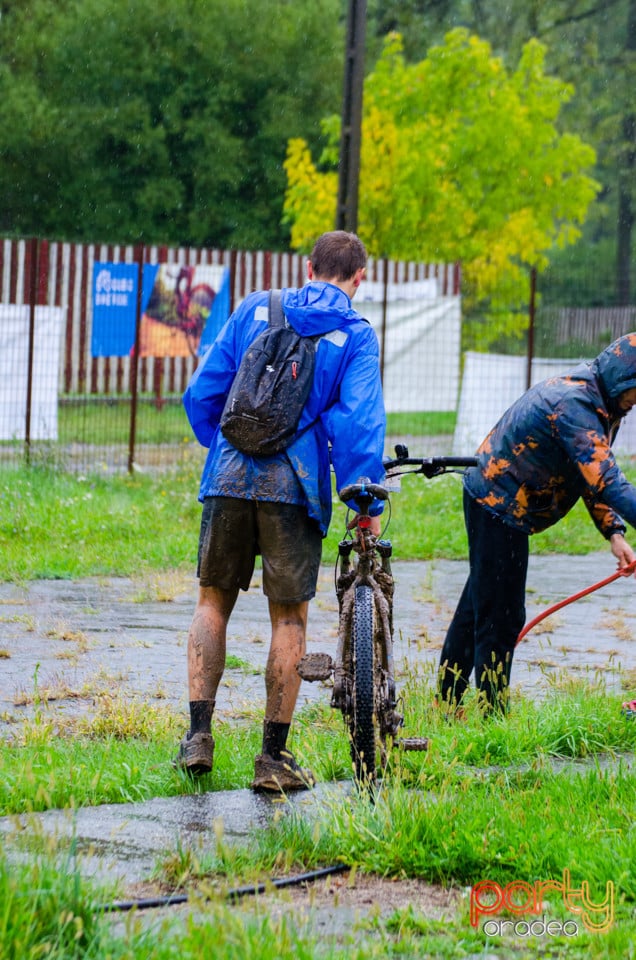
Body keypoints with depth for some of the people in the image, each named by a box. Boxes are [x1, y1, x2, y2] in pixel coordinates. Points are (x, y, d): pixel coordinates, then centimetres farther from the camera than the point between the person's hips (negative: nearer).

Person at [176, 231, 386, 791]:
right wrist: (368, 503, -6)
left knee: (214, 602, 15)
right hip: (295, 486, -2)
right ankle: (274, 758, 7)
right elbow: (358, 423, -9)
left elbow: (201, 393, 11)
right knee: (289, 617, 7)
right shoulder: (356, 335, 1)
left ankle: (199, 735, 7)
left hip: (230, 475, 2)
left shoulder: (256, 309, 10)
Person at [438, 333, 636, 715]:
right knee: (502, 615, -7)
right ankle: (493, 717, -2)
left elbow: (592, 477, 7)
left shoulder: (598, 402, 5)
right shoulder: (574, 405, -28)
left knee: (477, 605, 18)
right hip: (499, 507, -11)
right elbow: (605, 483, -36)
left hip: (491, 496, 11)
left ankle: (448, 705, 28)